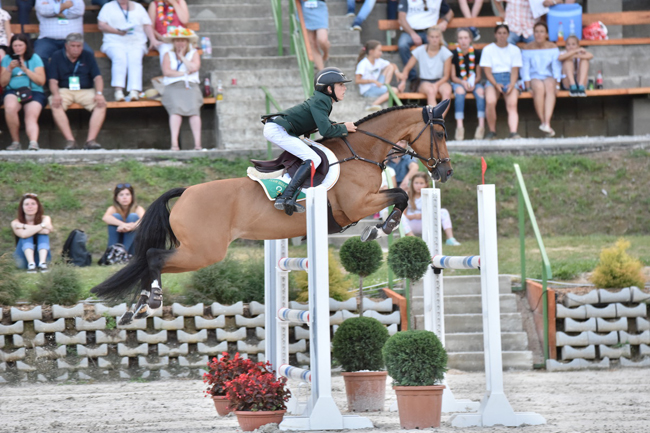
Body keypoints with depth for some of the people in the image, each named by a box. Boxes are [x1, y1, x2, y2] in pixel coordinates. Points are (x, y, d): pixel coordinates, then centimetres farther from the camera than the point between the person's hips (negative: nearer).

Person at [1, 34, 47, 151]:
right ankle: (15, 141, -24)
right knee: (10, 108, -34)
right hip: (12, 92, 0)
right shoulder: (7, 59, 16)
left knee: (31, 116, -29)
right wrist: (10, 69, -6)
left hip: (34, 92, 0)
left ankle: (33, 142, -50)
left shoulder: (35, 58, 12)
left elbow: (41, 81, 2)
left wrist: (25, 69, -6)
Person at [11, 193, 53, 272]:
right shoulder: (16, 223, -4)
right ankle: (31, 264, -42)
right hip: (23, 259, -1)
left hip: (41, 255, 1)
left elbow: (47, 230, -23)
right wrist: (42, 225, -22)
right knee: (27, 236, -22)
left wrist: (24, 226, -15)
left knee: (43, 234, -19)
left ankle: (42, 263, -38)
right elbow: (23, 234, -27)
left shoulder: (45, 218, 1)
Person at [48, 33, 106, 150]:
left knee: (101, 104, -29)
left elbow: (97, 77, 2)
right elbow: (53, 80, -1)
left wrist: (99, 93, -18)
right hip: (64, 91, -1)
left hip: (86, 91, 1)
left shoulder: (88, 57, 9)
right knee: (55, 105, -34)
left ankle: (91, 140, -33)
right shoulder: (57, 57, 6)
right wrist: (56, 95, -22)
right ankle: (70, 141, -38)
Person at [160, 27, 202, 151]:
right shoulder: (168, 55, 19)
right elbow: (166, 71, 2)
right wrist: (184, 73, 1)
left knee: (194, 108, -29)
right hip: (173, 87, 0)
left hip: (190, 86, 0)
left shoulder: (194, 54, 18)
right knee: (176, 108, -31)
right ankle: (174, 143, -41)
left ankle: (197, 143, -36)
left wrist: (182, 56, 6)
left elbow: (194, 68, -2)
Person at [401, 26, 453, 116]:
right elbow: (407, 68, 5)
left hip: (441, 81, 1)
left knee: (447, 91, -36)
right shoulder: (420, 51, 2)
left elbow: (446, 75, 0)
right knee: (431, 91, -37)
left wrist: (436, 85, -19)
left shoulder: (445, 52, 1)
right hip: (425, 81, -1)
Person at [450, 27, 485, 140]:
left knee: (480, 91, -32)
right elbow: (453, 77, 0)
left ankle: (481, 125, -38)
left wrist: (473, 83, -17)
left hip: (474, 82, 1)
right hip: (458, 82, -1)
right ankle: (459, 126, -43)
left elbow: (479, 76, 4)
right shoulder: (454, 54, -1)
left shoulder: (476, 53, 1)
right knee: (459, 90, -36)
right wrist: (463, 83, -19)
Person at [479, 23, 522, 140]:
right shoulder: (488, 50, 10)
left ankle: (513, 132, -42)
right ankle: (492, 131, -17)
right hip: (493, 79, -1)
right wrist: (496, 84, -16)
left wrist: (511, 85, -14)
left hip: (509, 79, 1)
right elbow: (487, 71, 2)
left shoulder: (515, 50, 13)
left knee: (512, 104, -28)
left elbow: (515, 71, 6)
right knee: (490, 102, -31)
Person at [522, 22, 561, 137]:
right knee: (539, 87, -37)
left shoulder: (553, 48, 7)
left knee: (549, 86, -36)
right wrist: (528, 86, -13)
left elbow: (556, 67, 1)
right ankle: (543, 122, -36)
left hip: (549, 77, 1)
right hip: (534, 78, 0)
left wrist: (556, 83, -12)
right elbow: (525, 69, 0)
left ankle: (547, 123, -49)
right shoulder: (528, 49, 4)